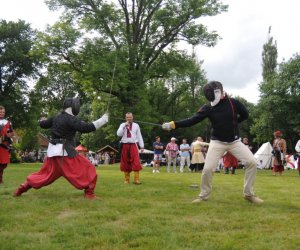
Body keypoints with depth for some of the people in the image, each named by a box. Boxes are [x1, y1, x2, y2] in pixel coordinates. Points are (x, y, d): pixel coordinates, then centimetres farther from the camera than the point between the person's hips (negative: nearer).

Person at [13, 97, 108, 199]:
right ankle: (89, 193, -10)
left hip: (53, 151, 8)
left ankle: (22, 188, 22)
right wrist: (103, 120, -20)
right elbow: (85, 128, -24)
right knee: (87, 168, -4)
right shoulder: (71, 119, -12)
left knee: (45, 174, 20)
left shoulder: (56, 117, 11)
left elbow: (43, 124, 26)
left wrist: (42, 121, 51)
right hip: (64, 151, -8)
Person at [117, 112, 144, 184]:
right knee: (125, 163, 6)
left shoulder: (136, 125, 8)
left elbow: (139, 136, 8)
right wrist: (124, 126, -14)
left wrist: (142, 146, 4)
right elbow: (119, 134, -7)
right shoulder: (122, 125, 7)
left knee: (136, 162, -12)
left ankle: (136, 179, -11)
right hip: (125, 146, 1)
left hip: (133, 145, -1)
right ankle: (127, 179, 17)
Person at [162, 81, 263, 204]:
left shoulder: (233, 102, -10)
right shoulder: (208, 108, -9)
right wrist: (172, 124, -22)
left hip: (235, 141, 1)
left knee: (252, 162, -11)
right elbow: (191, 121, -14)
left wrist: (233, 122, 2)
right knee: (207, 169, -11)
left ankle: (249, 194, 5)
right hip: (217, 142, 0)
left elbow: (245, 115, 8)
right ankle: (204, 196, 12)